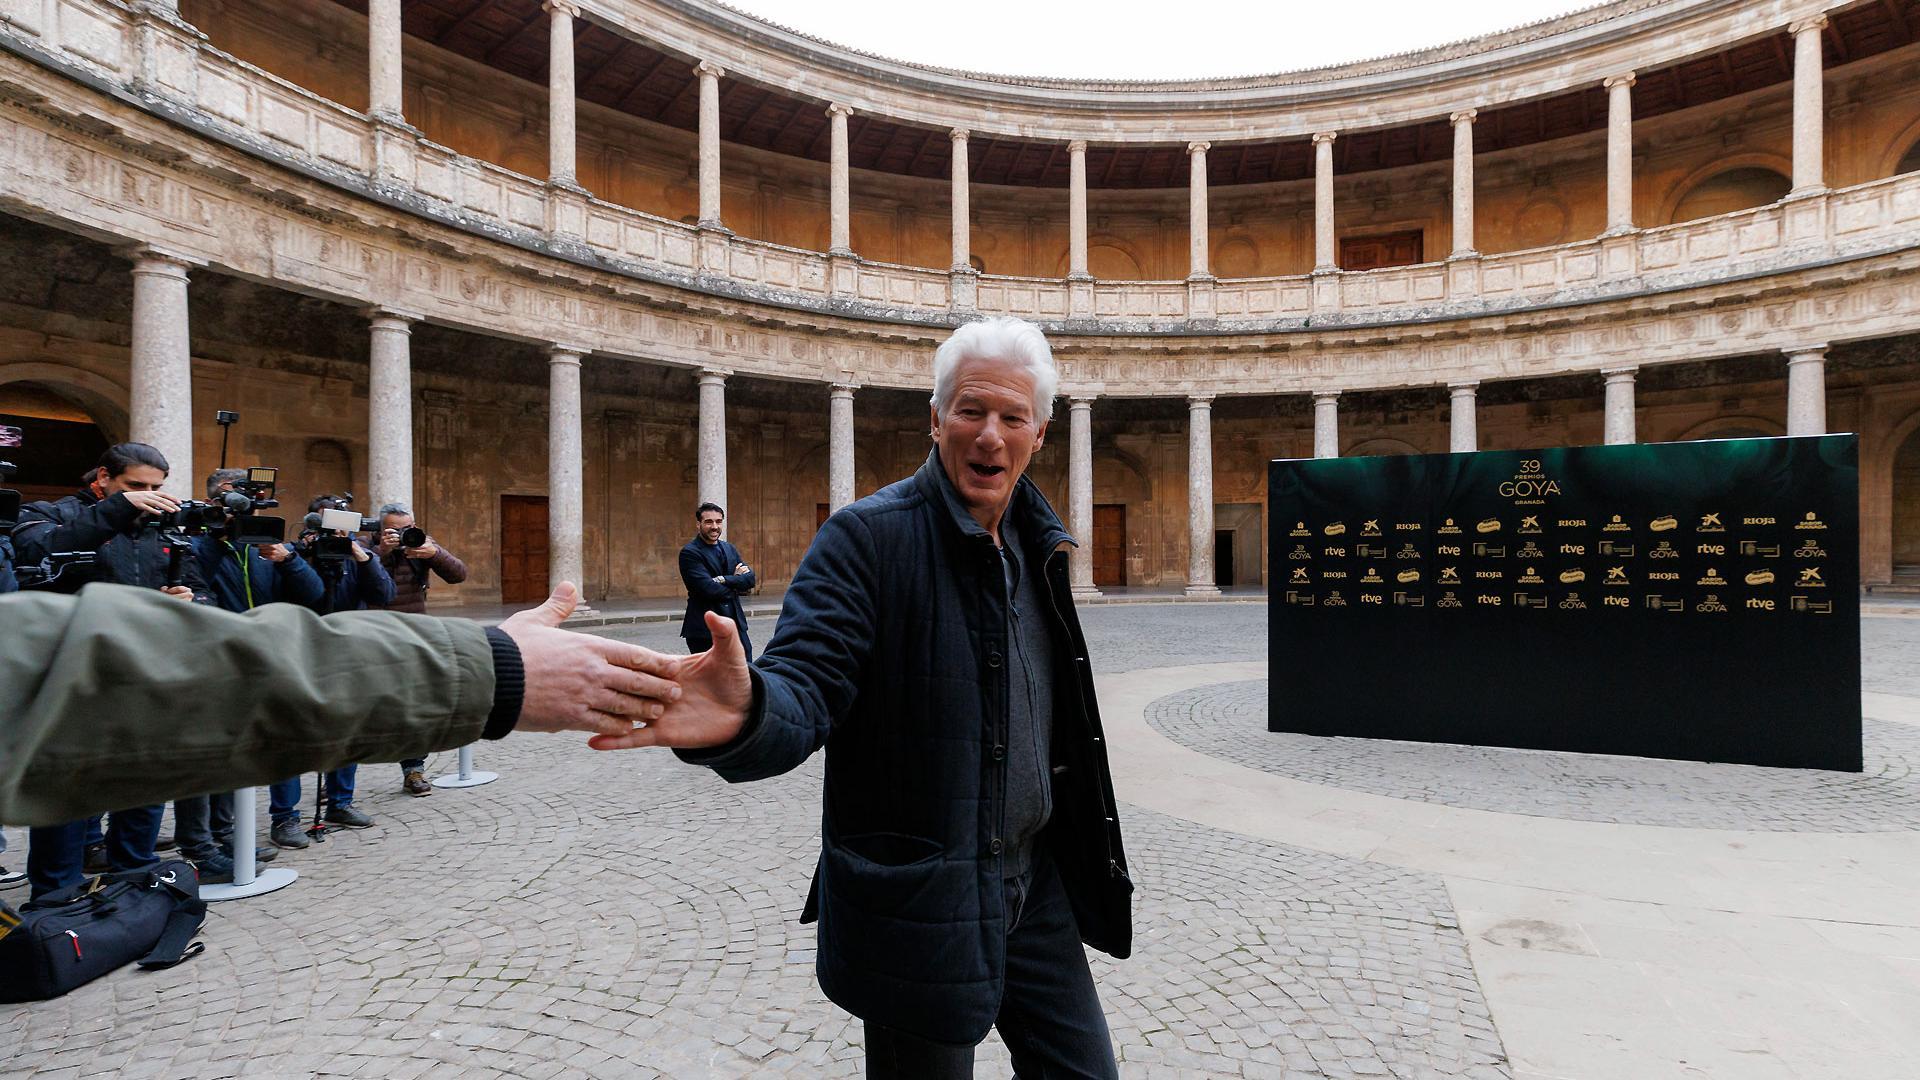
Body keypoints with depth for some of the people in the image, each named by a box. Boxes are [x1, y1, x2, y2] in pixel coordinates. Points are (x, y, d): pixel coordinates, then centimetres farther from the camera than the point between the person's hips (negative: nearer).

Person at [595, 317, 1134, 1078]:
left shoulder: (1037, 543, 6)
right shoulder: (868, 536, -16)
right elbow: (807, 685, -25)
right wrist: (745, 713, -48)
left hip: (1035, 882, 7)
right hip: (920, 897, -6)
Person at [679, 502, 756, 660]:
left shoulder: (729, 548, 12)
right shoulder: (690, 553, -9)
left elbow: (750, 578, -1)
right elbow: (707, 588, -21)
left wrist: (724, 580, -16)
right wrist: (736, 582, -7)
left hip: (735, 623, 6)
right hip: (705, 628, -6)